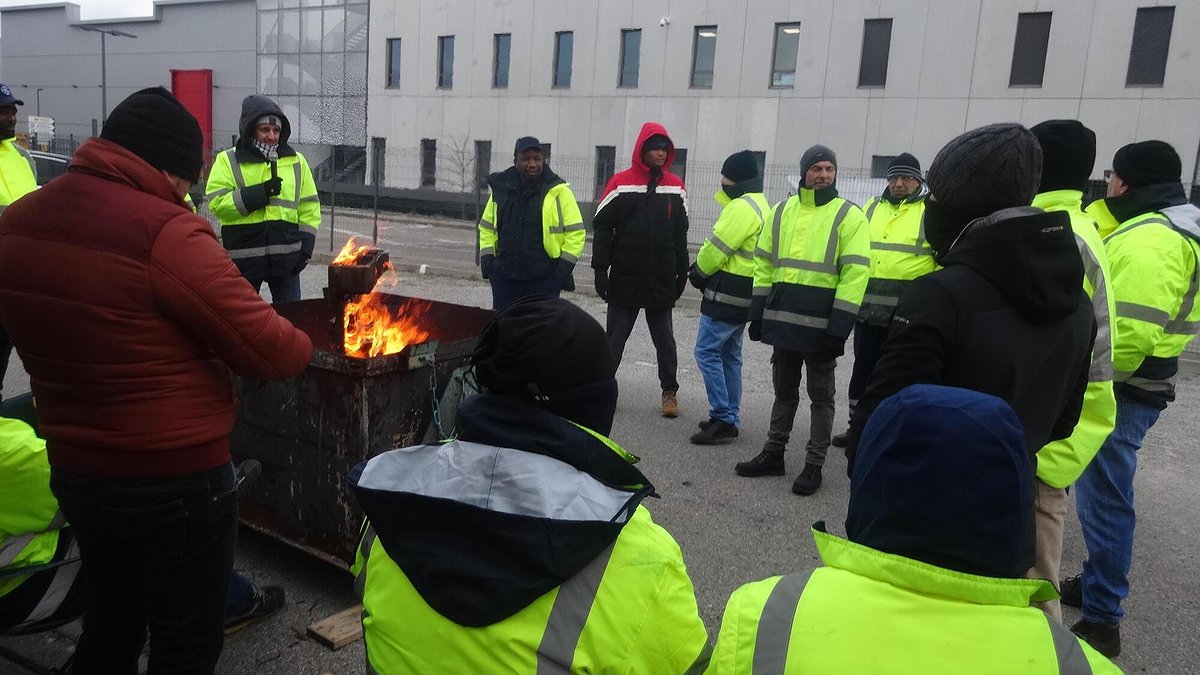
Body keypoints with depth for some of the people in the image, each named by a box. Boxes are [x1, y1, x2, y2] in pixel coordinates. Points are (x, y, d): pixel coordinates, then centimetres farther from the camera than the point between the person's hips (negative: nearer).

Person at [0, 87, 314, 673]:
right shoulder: (165, 233, -24)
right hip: (176, 481, -7)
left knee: (108, 626, 26)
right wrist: (304, 344, 0)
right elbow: (270, 352, -21)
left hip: (74, 471, 8)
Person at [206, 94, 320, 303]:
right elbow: (217, 203, -10)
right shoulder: (227, 161, 2)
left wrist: (305, 247, -1)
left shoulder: (296, 161, 9)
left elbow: (309, 208, 8)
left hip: (286, 257, 2)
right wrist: (261, 193, -18)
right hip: (243, 257, -1)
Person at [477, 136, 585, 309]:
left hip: (544, 281, -4)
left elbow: (575, 232, -4)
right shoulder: (501, 189, 8)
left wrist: (564, 268, -10)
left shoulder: (558, 191, -5)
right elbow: (487, 227, 19)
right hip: (504, 278, 4)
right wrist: (486, 259, 7)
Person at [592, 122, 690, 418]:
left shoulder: (675, 187, 6)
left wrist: (682, 272, 11)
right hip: (625, 278, -2)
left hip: (662, 280, 2)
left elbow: (680, 234, 12)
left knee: (664, 338, 9)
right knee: (615, 337, 7)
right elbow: (602, 227, -3)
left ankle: (670, 391, 20)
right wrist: (600, 269, -7)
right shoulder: (621, 183, -3)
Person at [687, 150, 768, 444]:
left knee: (707, 351, -7)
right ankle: (729, 418, 21)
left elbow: (716, 248, -17)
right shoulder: (761, 205, 17)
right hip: (745, 293, 11)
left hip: (727, 293, -11)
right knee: (730, 355, 15)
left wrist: (698, 272, 1)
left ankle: (723, 419, -7)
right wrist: (704, 272, 12)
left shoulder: (741, 207, -17)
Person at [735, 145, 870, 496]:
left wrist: (839, 328, -16)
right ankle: (773, 454, 28)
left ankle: (814, 465, 17)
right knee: (784, 391, 16)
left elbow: (855, 274, -11)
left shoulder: (849, 216, -5)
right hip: (782, 321, 5)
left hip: (820, 325, -4)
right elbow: (764, 263, 13)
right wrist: (758, 313, 8)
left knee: (820, 396, 7)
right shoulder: (782, 212, 10)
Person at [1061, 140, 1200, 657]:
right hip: (1130, 385, 11)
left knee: (1102, 499, -3)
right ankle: (1095, 583, 35)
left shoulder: (1150, 238, -20)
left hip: (1120, 392, -11)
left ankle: (1101, 620, 6)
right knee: (1099, 493, 20)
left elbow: (1132, 329, -28)